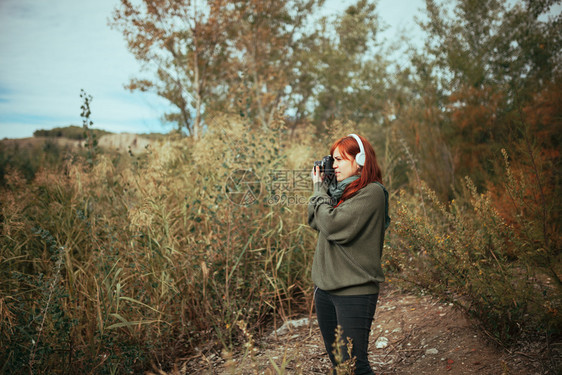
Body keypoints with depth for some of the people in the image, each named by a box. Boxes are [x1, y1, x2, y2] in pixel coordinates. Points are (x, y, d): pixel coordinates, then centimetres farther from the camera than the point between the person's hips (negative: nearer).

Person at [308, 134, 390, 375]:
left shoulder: (371, 192, -13)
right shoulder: (341, 190, 11)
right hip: (325, 287, 8)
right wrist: (321, 189, 4)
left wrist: (321, 192, -6)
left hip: (354, 291, -8)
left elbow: (333, 225, -21)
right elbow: (315, 222, 11)